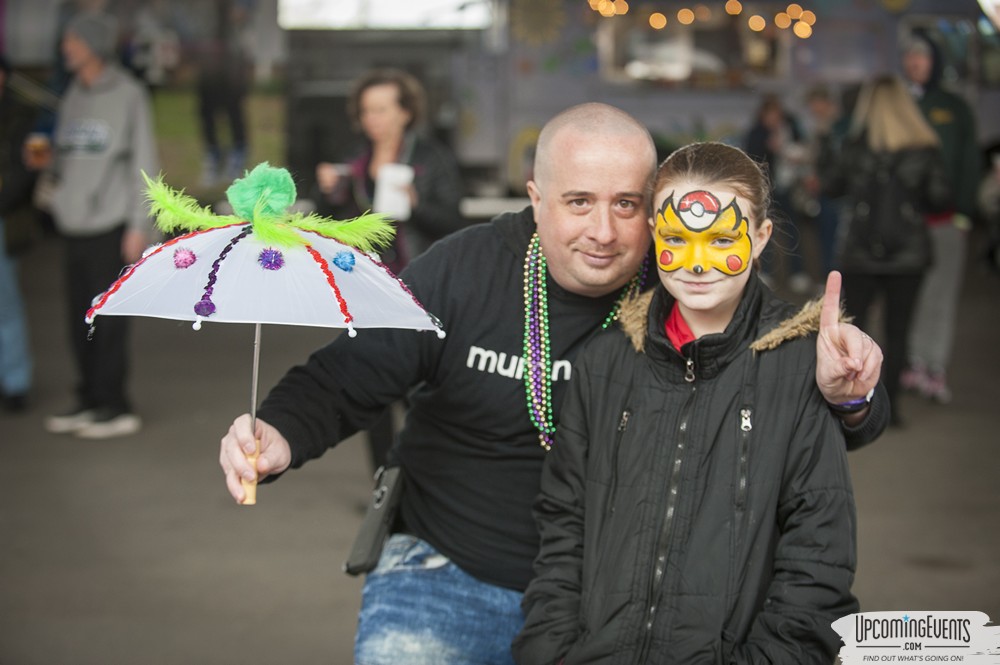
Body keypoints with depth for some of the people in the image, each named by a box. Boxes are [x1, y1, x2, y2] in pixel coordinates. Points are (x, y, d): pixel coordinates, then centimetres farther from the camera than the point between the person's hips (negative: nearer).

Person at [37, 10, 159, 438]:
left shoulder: (128, 95, -5)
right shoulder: (72, 97, 14)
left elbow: (144, 162, -7)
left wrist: (139, 226, -11)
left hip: (110, 225, -6)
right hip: (75, 225, 6)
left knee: (108, 318, -4)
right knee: (79, 318, 9)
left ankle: (116, 407, 3)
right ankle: (90, 401, 18)